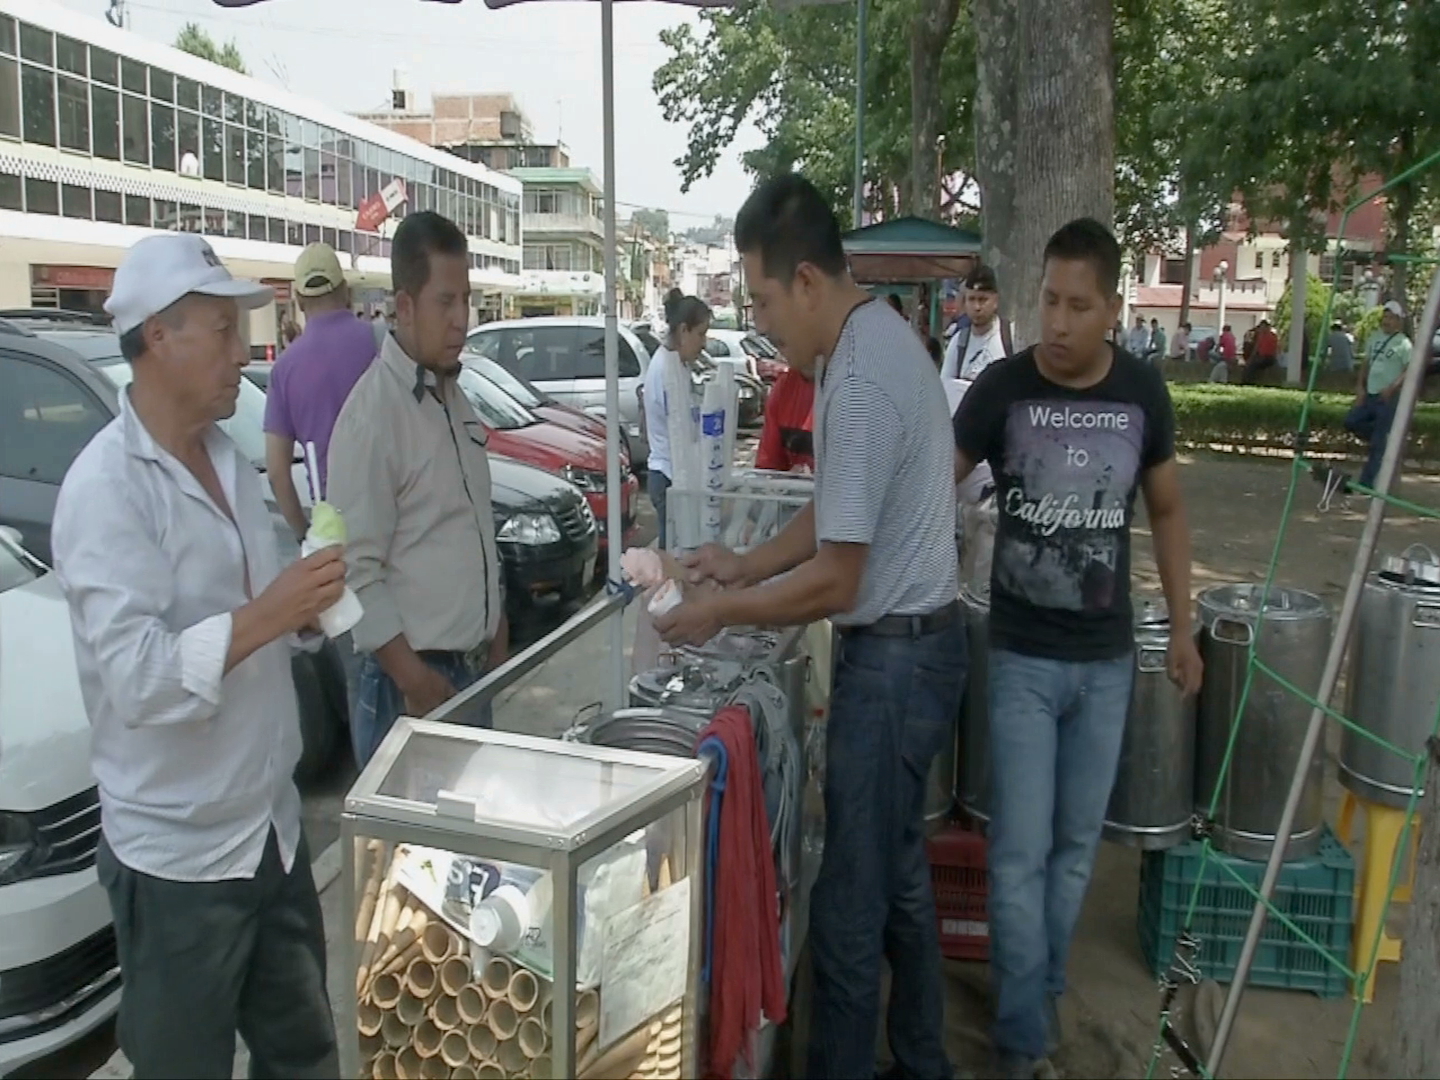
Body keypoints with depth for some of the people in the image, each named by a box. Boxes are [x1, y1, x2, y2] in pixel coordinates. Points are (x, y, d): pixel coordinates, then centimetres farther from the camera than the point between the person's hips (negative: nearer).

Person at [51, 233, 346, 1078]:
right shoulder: (107, 487, -18)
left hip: (273, 823, 7)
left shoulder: (229, 460, 7)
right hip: (180, 852, -7)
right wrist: (268, 615, -29)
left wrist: (306, 606, -4)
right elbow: (137, 677, -26)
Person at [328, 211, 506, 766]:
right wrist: (415, 681, -20)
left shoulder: (453, 398, 10)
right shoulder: (373, 413, -17)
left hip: (473, 670, 8)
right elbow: (357, 571, -19)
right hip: (414, 680, -8)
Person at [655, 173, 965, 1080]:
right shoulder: (873, 336, 7)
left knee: (852, 896, 3)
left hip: (892, 658, -11)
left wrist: (721, 613, -12)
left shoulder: (861, 382, -25)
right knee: (900, 876, 22)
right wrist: (746, 565, 11)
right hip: (913, 644, 11)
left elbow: (835, 582, -23)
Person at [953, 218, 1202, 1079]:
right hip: (1022, 658, -3)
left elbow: (1168, 511, 10)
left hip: (1108, 660, 3)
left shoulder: (1144, 393, -2)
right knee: (1020, 851, 0)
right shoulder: (1002, 389, -11)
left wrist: (1183, 626, 10)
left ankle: (1044, 988, 37)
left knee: (1078, 843, 15)